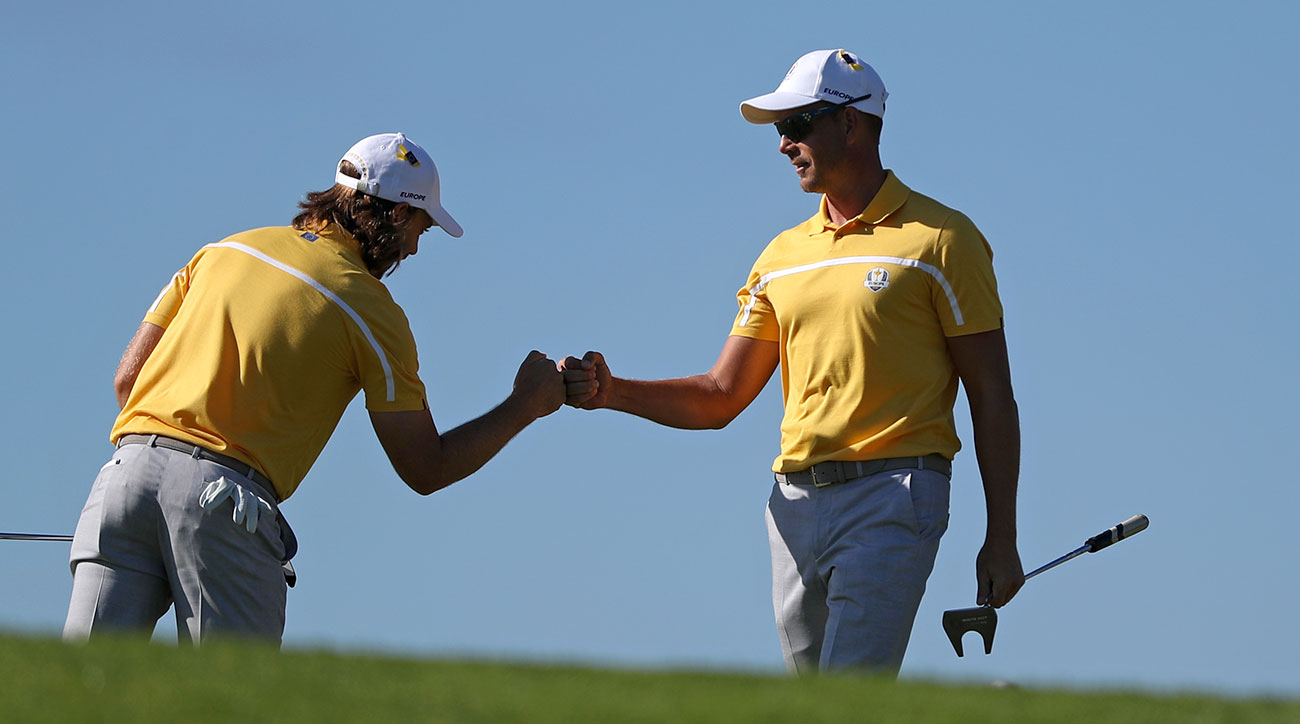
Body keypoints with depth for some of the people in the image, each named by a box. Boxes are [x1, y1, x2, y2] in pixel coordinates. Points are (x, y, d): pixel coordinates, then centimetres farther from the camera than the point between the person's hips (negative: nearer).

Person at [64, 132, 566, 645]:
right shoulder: (372, 311, 5)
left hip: (128, 468, 4)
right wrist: (526, 406, 20)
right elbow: (426, 470, 8)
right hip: (226, 498, -4)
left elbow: (127, 378, 17)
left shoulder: (223, 251, 19)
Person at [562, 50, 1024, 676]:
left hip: (891, 498, -6)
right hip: (796, 501, 7)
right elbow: (722, 396, 16)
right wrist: (611, 392, -1)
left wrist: (1001, 538, -5)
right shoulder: (783, 255, 17)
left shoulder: (941, 239, 0)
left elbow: (992, 398, 0)